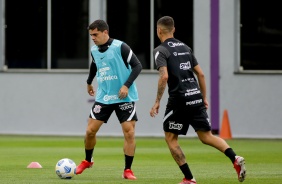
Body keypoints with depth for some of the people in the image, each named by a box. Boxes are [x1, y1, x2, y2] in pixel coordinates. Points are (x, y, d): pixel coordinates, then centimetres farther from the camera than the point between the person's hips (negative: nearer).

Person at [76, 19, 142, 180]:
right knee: (90, 131, 1)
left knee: (129, 133, -9)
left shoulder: (120, 47, -15)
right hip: (103, 98, 5)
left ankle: (128, 170, 2)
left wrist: (127, 85, -23)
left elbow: (137, 66, -14)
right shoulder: (94, 51, 4)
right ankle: (87, 161, 27)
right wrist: (89, 82, 39)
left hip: (124, 97, -5)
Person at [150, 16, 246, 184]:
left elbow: (164, 77, -17)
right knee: (206, 136, 10)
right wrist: (204, 97, 22)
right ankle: (235, 159, -14)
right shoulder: (185, 47, 17)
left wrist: (157, 102, -11)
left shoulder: (160, 50, -4)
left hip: (179, 99, -6)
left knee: (170, 138, 9)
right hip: (196, 96, 6)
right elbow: (200, 74, 15)